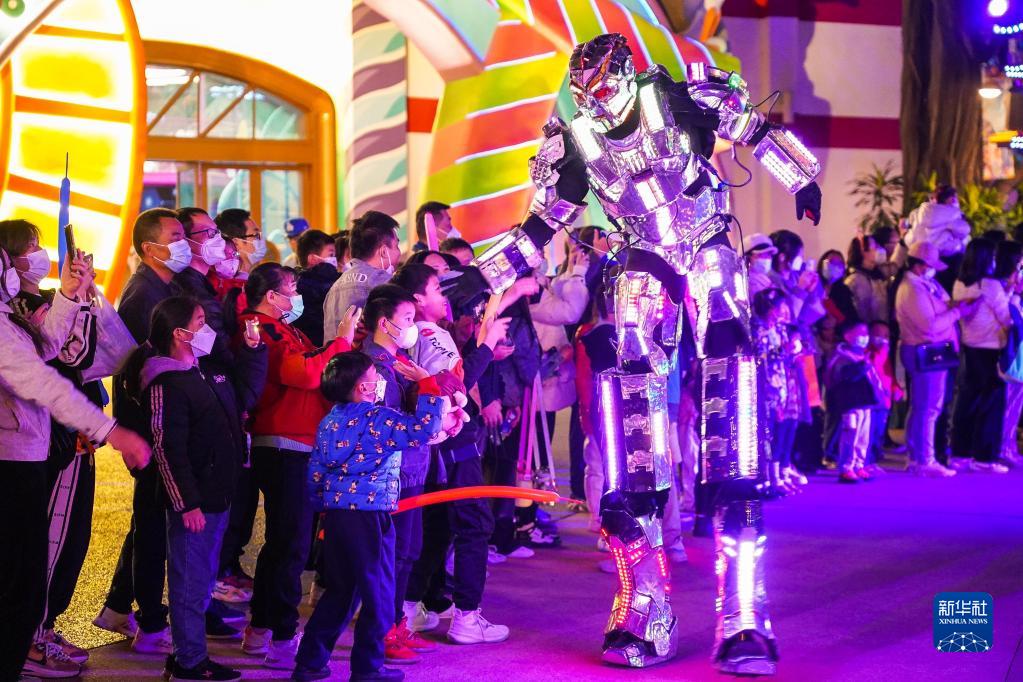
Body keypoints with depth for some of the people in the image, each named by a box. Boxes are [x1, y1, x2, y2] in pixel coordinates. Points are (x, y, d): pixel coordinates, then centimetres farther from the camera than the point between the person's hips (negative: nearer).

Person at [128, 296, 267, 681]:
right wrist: (186, 504, -22)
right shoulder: (167, 385, -18)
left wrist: (252, 350, 13)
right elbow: (168, 450, -20)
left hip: (218, 494, 9)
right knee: (191, 581, -1)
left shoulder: (210, 371, 10)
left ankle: (189, 651, 27)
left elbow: (245, 396, 23)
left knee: (203, 578, 16)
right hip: (193, 499, -9)